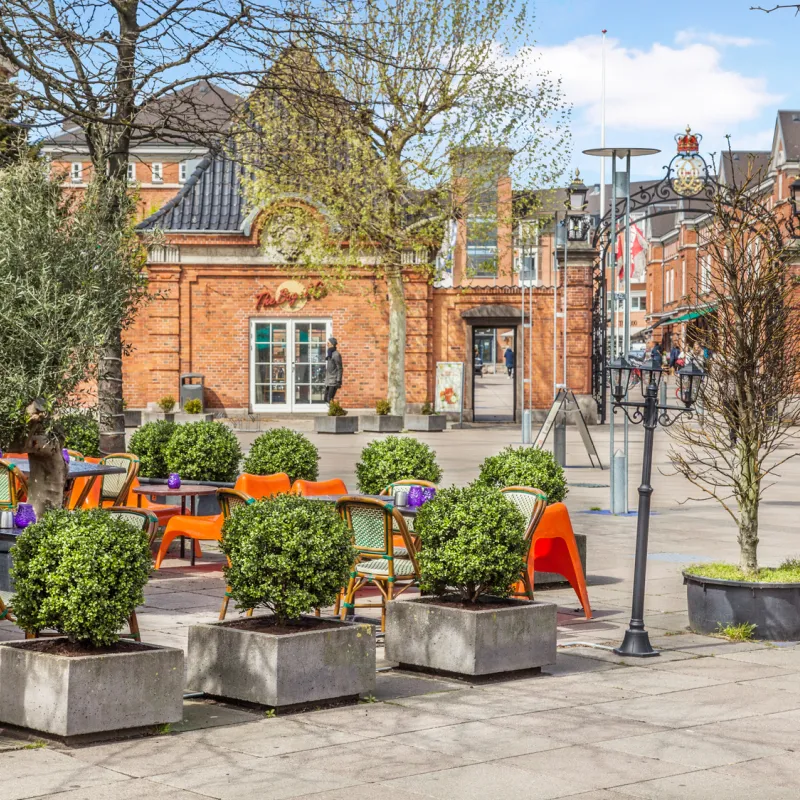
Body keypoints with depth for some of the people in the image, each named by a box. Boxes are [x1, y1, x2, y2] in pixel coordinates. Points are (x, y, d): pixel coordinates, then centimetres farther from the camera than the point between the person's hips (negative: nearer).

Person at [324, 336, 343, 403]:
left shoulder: (336, 354, -12)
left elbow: (339, 369, -14)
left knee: (329, 399, -13)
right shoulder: (330, 354, 14)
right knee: (326, 399, 9)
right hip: (328, 381, 9)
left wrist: (338, 381, -18)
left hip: (333, 381, -9)